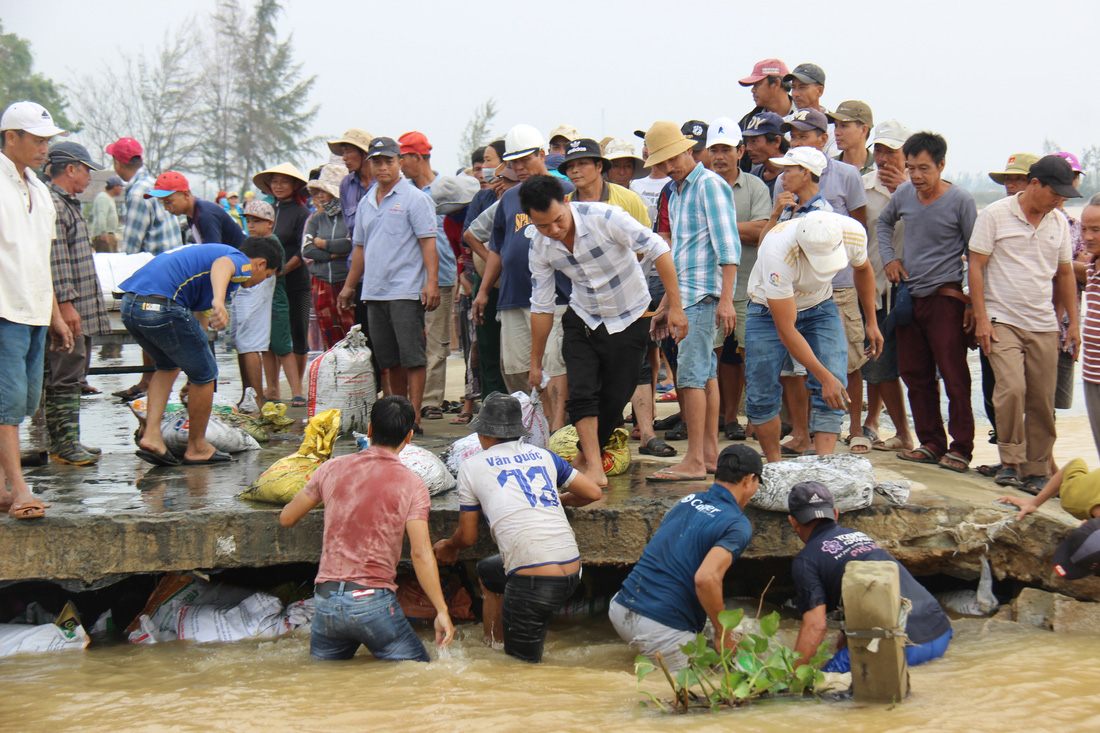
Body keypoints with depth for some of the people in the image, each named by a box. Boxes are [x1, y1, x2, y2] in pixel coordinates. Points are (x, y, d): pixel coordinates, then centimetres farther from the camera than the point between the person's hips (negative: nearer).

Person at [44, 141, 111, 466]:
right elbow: (55, 259, -20)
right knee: (65, 376, -8)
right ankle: (64, 443, -4)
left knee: (72, 375, 13)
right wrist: (66, 302, -23)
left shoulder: (69, 204, 20)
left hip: (80, 309, 11)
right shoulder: (51, 204, -14)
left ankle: (66, 441, 18)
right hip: (67, 309, -11)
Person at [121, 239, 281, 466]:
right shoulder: (241, 261, 5)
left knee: (169, 365, 31)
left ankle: (151, 435, 18)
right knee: (205, 374, 9)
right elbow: (222, 265, -23)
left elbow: (199, 313, 45)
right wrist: (219, 301, -42)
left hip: (128, 305, 10)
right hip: (161, 307, -10)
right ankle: (197, 448, 22)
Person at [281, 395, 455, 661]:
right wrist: (441, 611, -11)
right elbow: (420, 553, -13)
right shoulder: (412, 484, -5)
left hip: (326, 600, 4)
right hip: (373, 603, -3)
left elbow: (286, 518, 15)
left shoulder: (332, 469, 5)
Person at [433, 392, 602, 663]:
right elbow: (594, 492, 18)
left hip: (534, 584, -6)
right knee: (487, 571, 34)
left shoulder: (472, 467, 6)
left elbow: (467, 537, 14)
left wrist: (448, 546, 37)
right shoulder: (543, 455, 16)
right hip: (572, 572, 6)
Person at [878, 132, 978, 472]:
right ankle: (931, 443, 19)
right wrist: (889, 257, 11)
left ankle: (960, 448, 1)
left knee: (954, 377, -6)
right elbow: (883, 222, 27)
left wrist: (972, 302, -9)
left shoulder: (961, 201, -9)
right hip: (909, 298, 6)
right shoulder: (904, 194, 5)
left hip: (946, 298, -6)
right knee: (915, 375, 9)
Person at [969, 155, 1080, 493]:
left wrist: (1074, 323, 13)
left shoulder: (1059, 222, 10)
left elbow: (1065, 274, 18)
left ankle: (1036, 471, 13)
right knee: (1012, 389, -20)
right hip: (1002, 322, -4)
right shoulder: (995, 215, -4)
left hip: (1044, 326, 4)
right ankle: (1011, 461, -5)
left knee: (1043, 401, 3)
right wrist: (981, 318, -9)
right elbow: (976, 266, -4)